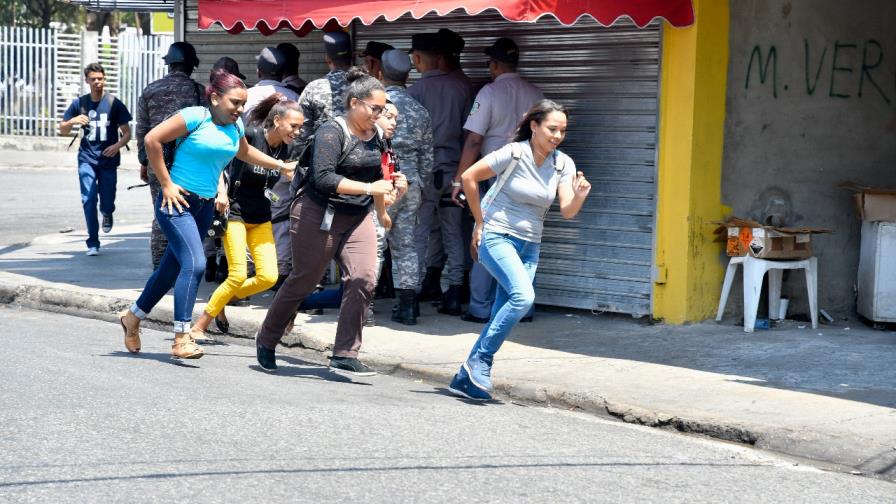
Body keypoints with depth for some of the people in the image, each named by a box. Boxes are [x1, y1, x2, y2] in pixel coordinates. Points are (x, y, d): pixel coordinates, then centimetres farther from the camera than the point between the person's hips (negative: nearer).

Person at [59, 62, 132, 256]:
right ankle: (93, 244, 1)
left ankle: (107, 214, 41)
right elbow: (63, 130, 10)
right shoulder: (79, 103, 4)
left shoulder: (114, 104, -2)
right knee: (89, 200, -9)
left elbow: (127, 133, 1)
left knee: (106, 202, 2)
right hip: (87, 159, 1)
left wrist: (118, 145, -20)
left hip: (108, 160, -1)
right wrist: (73, 121, -12)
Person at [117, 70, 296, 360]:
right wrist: (166, 183, -14)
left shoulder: (235, 126, 8)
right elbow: (152, 140, -16)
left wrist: (281, 166, 31)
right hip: (177, 202, -8)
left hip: (206, 205, 8)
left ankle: (133, 317, 34)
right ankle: (181, 338, -18)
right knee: (195, 263, -21)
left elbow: (244, 152, 30)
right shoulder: (195, 117, -14)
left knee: (172, 267, 14)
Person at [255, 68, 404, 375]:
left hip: (357, 218, 6)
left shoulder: (376, 135, 8)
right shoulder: (332, 132, -15)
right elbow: (323, 178, -27)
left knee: (363, 279, -13)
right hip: (320, 216, -6)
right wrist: (369, 188, -28)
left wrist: (382, 211, 27)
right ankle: (266, 340, 28)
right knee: (303, 281, 5)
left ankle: (344, 356, -7)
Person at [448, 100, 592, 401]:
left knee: (502, 314, 2)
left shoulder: (563, 164, 0)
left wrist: (579, 197, -30)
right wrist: (480, 223, -3)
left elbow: (567, 211, -8)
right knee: (523, 296, -27)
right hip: (497, 237, -6)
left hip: (529, 247, 6)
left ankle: (466, 379, 12)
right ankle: (480, 360, -15)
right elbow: (469, 177, -7)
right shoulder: (514, 153, -13)